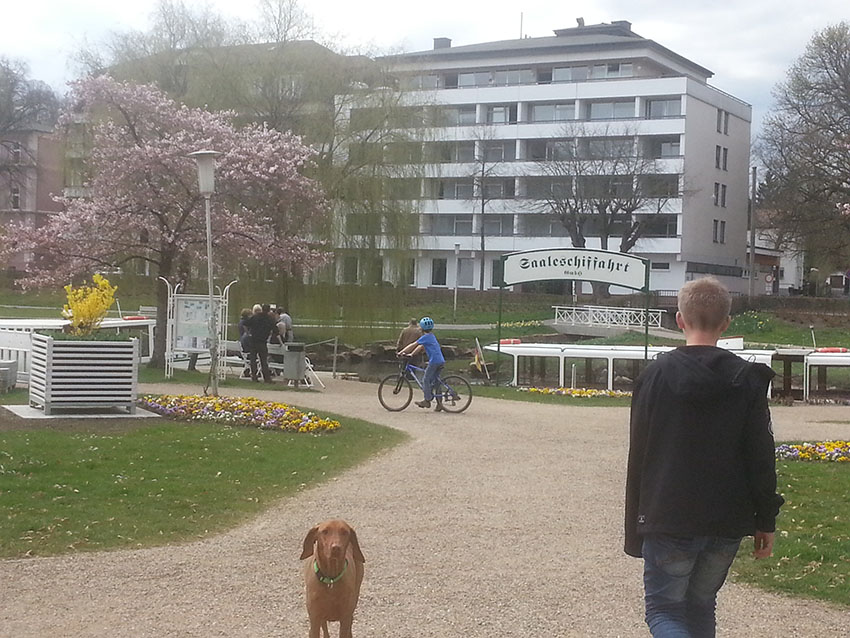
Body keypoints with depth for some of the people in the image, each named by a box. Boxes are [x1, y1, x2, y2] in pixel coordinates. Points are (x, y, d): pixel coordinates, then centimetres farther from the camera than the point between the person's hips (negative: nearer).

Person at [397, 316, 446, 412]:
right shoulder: (432, 336, 20)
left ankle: (427, 401, 3)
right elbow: (421, 347, 23)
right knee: (435, 381, 13)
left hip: (434, 361, -9)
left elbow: (413, 345, -8)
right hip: (441, 361, 9)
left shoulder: (426, 337, -8)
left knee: (426, 380, 1)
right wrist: (411, 354, 19)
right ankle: (439, 403, 9)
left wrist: (401, 352, -4)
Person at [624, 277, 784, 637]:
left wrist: (634, 530, 6)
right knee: (701, 607, 19)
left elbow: (638, 456, -2)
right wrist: (766, 522, 8)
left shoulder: (657, 375, -5)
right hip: (727, 524, 3)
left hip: (668, 523, -3)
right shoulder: (748, 380, -1)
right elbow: (761, 457, -1)